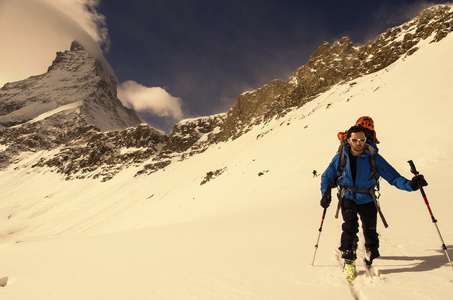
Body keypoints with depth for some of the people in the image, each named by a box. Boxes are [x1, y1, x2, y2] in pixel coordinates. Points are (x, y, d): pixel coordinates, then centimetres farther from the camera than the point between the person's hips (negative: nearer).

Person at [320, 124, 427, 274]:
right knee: (350, 225, -20)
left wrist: (410, 184, -29)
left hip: (367, 200, 1)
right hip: (348, 198, 0)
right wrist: (326, 194, -10)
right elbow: (326, 177, 3)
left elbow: (393, 177, -11)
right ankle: (348, 259, -2)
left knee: (370, 231, 5)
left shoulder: (374, 158, -10)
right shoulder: (340, 157, -8)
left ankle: (371, 257, 36)